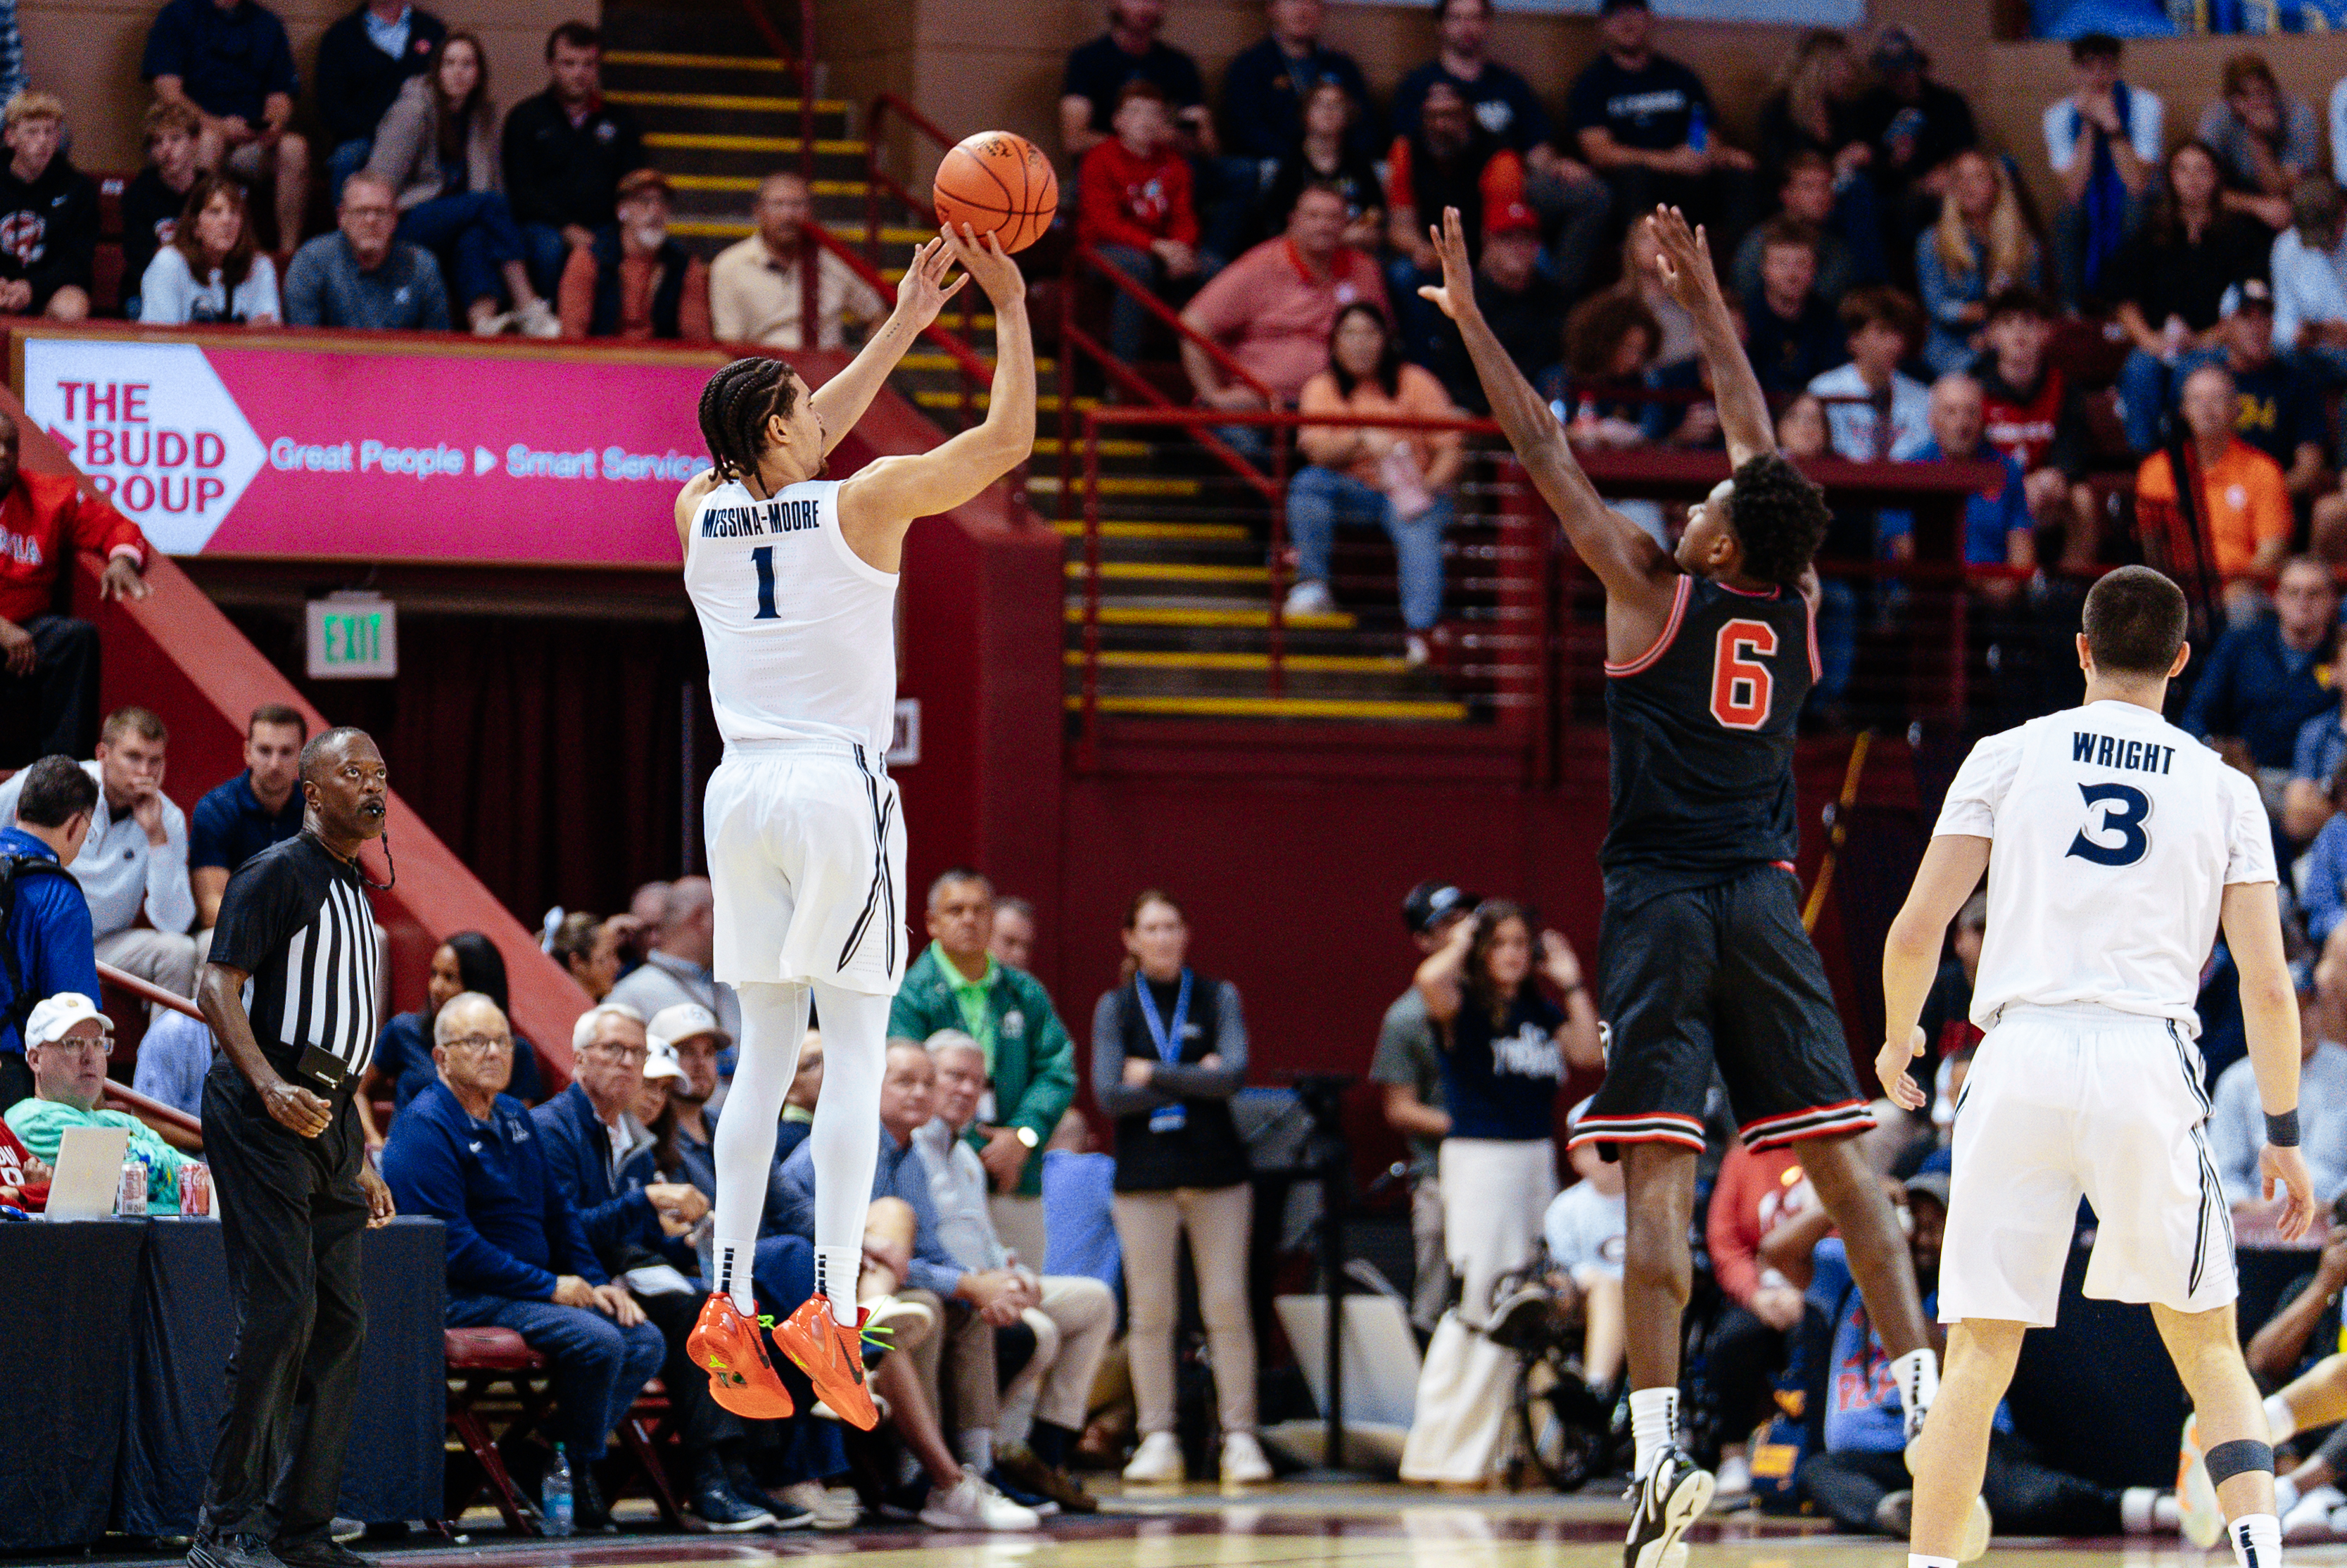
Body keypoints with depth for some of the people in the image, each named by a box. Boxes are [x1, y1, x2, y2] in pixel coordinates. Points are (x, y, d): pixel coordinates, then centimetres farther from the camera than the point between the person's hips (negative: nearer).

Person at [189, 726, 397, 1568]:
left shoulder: (354, 890, 21)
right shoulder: (277, 872, -6)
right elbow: (217, 986, -14)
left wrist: (361, 1159, 22)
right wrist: (271, 1087, -27)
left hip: (327, 1119, 9)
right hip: (264, 1116, -9)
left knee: (341, 1320, 5)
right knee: (280, 1310, -14)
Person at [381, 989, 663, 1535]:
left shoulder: (515, 1119, 17)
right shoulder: (424, 1128, -12)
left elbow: (559, 1212, 24)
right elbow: (452, 1244, -19)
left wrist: (596, 1281, 7)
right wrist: (550, 1287, -17)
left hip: (534, 1290, 9)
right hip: (462, 1300, -9)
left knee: (644, 1341, -4)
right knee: (597, 1341, -26)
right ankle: (573, 1482, -9)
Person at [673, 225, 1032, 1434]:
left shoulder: (703, 511, 8)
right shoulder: (863, 505, -6)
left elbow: (802, 444, 26)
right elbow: (1009, 437, 1)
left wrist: (905, 322, 31)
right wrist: (1010, 305, 11)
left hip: (741, 792, 5)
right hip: (839, 790, -5)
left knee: (764, 1058, 9)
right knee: (856, 1053, -5)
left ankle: (729, 1302, 0)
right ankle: (830, 1305, -16)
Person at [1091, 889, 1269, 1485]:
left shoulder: (1217, 998, 8)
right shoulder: (1115, 1008, 7)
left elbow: (1233, 1073, -7)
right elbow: (1109, 1094, -5)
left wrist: (1155, 1075, -7)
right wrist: (1194, 1082, -6)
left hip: (1217, 1169, 0)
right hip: (1144, 1174, 0)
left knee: (1227, 1306, -5)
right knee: (1149, 1311, -2)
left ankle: (1240, 1436, -2)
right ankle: (1158, 1440, 4)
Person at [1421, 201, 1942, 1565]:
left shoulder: (1654, 590, -4)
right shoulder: (1800, 606, 7)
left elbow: (1548, 454, 1)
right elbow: (1761, 438, 20)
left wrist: (1471, 318, 8)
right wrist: (1705, 301, 30)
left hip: (1660, 903, -4)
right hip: (1765, 901, 4)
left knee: (1660, 1177, -9)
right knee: (1839, 1157, 8)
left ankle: (1662, 1456, -17)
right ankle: (1926, 1394, 2)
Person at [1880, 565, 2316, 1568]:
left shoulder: (2008, 757, 9)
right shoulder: (2224, 790, 11)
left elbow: (1916, 930, 5)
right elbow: (2266, 986, 7)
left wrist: (1897, 1038, 24)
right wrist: (2282, 1133, 16)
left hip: (2022, 1055, 0)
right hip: (2150, 1062, 0)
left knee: (1978, 1357, 4)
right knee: (2207, 1346, 14)